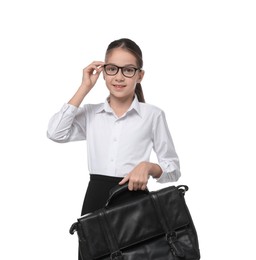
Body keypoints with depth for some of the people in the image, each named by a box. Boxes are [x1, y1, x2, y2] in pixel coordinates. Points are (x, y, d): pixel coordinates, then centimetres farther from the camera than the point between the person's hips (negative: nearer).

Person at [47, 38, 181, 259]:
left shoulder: (153, 115, 1)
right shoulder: (90, 113, 9)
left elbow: (173, 168, 3)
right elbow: (55, 133, -9)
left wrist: (147, 166, -19)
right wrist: (84, 88, -3)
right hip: (95, 198, 2)